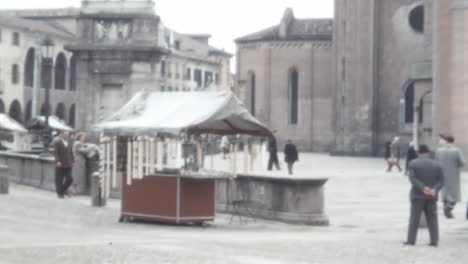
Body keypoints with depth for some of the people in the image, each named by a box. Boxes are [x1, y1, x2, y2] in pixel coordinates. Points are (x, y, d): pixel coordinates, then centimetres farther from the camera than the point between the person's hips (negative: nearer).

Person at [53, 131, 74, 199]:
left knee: (69, 179, -2)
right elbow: (55, 153, -10)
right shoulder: (57, 143, -2)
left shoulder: (69, 144, 18)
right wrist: (58, 161, -20)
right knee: (59, 180, 0)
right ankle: (60, 193, 10)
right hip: (60, 165, -5)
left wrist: (72, 162, 11)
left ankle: (64, 190, 20)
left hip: (68, 165, 5)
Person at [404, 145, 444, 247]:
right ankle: (434, 241, 1)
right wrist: (434, 190, -15)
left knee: (414, 218, 0)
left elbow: (412, 179, -14)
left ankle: (411, 240, -3)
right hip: (432, 196, 2)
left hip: (418, 195, -2)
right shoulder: (436, 165, 6)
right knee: (432, 219, 5)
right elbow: (441, 181, -2)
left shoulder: (413, 164, -3)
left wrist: (423, 188, -21)